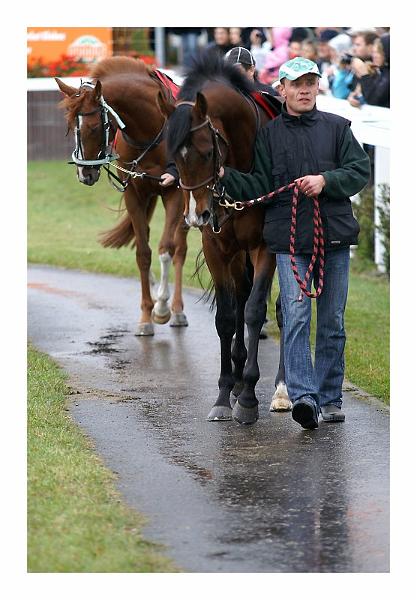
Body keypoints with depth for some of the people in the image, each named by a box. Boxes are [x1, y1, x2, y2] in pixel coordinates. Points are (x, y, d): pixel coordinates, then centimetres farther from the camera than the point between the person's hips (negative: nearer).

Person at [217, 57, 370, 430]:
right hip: (290, 238, -1)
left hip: (335, 236, 1)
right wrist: (225, 176, -11)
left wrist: (325, 180, -14)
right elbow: (258, 187, 4)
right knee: (296, 318, -14)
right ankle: (304, 396, -20)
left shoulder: (337, 127, 8)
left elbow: (360, 170, 2)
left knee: (332, 322, 7)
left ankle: (330, 398, 16)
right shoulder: (269, 134, 8)